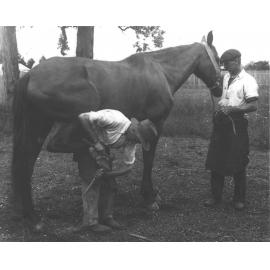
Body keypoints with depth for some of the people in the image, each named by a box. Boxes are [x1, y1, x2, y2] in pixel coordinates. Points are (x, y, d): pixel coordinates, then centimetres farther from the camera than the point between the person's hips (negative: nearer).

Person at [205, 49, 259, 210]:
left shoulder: (247, 81, -12)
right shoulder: (226, 77, 11)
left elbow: (253, 106, -19)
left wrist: (232, 109, -24)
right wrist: (220, 109, 9)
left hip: (237, 124, -7)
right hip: (221, 122, 7)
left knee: (238, 164, 2)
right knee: (216, 161, 9)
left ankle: (239, 199, 18)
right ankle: (216, 196, 21)